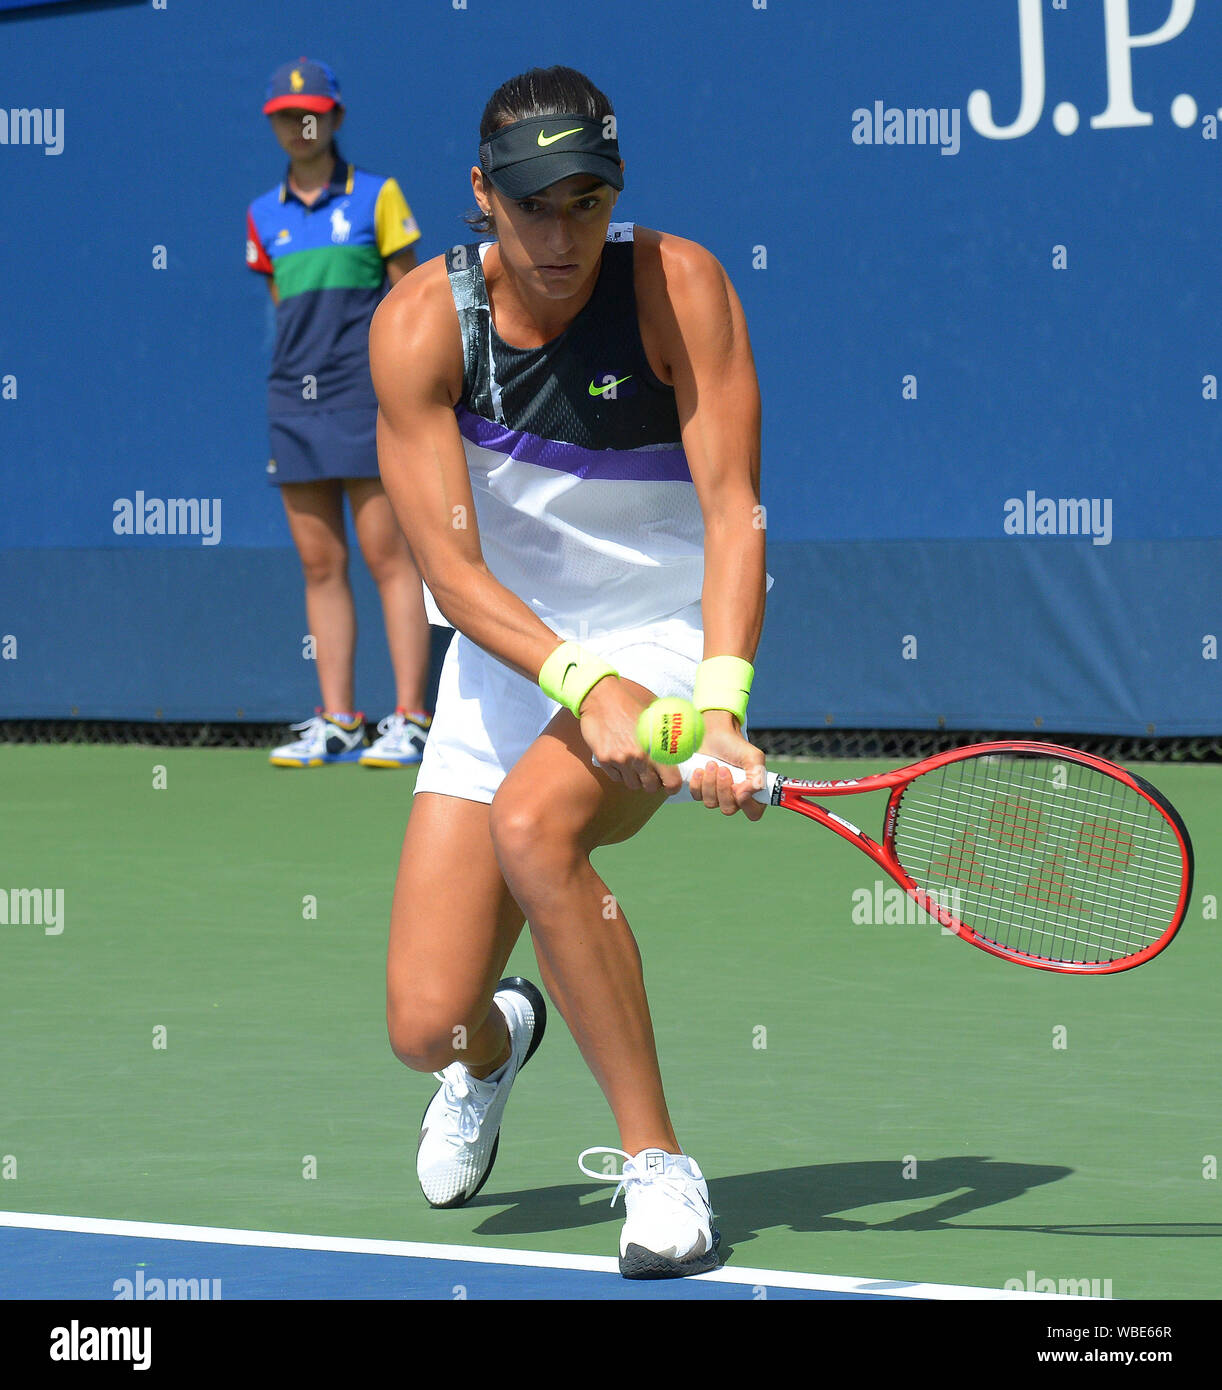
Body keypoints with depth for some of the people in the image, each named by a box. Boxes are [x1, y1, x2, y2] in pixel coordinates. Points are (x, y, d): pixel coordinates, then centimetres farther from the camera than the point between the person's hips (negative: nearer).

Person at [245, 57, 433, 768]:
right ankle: (337, 723, 6)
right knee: (321, 564, 4)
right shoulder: (265, 217, 13)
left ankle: (410, 720, -6)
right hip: (293, 399, 5)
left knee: (388, 555, -6)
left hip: (364, 391, -4)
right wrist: (283, 408, 15)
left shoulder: (376, 196, 2)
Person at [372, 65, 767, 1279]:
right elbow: (449, 567, -19)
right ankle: (495, 1042, 37)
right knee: (425, 1025, -6)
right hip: (507, 657, 2)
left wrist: (719, 702, -36)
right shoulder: (421, 323, -13)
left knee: (531, 822, -36)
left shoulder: (678, 286, -16)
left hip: (669, 643, -2)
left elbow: (733, 510, -21)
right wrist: (581, 683, -36)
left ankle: (659, 1165, -21)